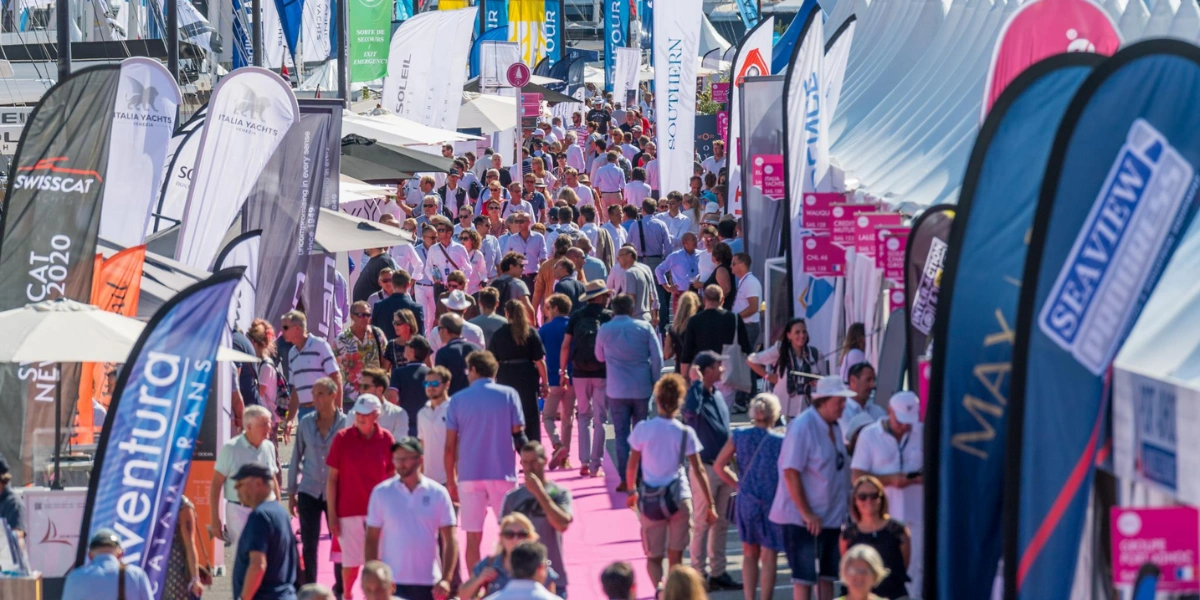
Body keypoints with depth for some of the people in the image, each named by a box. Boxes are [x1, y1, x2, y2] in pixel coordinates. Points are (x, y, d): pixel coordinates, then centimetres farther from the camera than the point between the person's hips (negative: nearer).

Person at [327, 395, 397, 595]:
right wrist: (332, 514, -4)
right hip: (349, 511, -1)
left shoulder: (386, 439, 0)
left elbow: (392, 477, 8)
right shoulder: (342, 438, -3)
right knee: (351, 563, 2)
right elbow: (332, 478, 0)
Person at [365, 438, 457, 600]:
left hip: (428, 584, 1)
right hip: (392, 582, -1)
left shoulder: (438, 493, 1)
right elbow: (372, 539, 4)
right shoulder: (381, 493, 2)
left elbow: (450, 540, 1)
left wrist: (446, 579, -9)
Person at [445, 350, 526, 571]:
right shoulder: (509, 395, 1)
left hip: (469, 476, 1)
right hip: (503, 474, 0)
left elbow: (450, 446, 1)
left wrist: (451, 481, 8)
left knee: (473, 538, 4)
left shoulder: (459, 400, 3)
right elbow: (518, 436, -2)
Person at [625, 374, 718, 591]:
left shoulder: (643, 429, -7)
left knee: (654, 557, 8)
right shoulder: (685, 433, -8)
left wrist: (631, 493, 18)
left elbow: (632, 465, 1)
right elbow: (698, 470, -6)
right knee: (675, 557, 14)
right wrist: (711, 504, -1)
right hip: (679, 499, 0)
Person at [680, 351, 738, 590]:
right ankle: (699, 573, 4)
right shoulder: (697, 396, -14)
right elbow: (690, 411, -40)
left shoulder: (718, 395, 11)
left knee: (721, 523, 12)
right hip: (705, 468, -8)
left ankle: (718, 572, 20)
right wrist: (697, 382, -29)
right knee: (703, 524, -2)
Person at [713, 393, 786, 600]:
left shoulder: (739, 436, -2)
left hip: (746, 500, 4)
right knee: (768, 557, 4)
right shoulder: (780, 441, -12)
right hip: (773, 502, -4)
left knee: (750, 554, 17)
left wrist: (738, 484, 11)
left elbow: (719, 466, 3)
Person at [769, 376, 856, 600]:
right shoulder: (802, 427, -16)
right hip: (805, 520, -8)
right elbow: (790, 472, -20)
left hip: (832, 517, 8)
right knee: (805, 577, -3)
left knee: (828, 575, 12)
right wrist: (806, 514, -21)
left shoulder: (833, 427, 9)